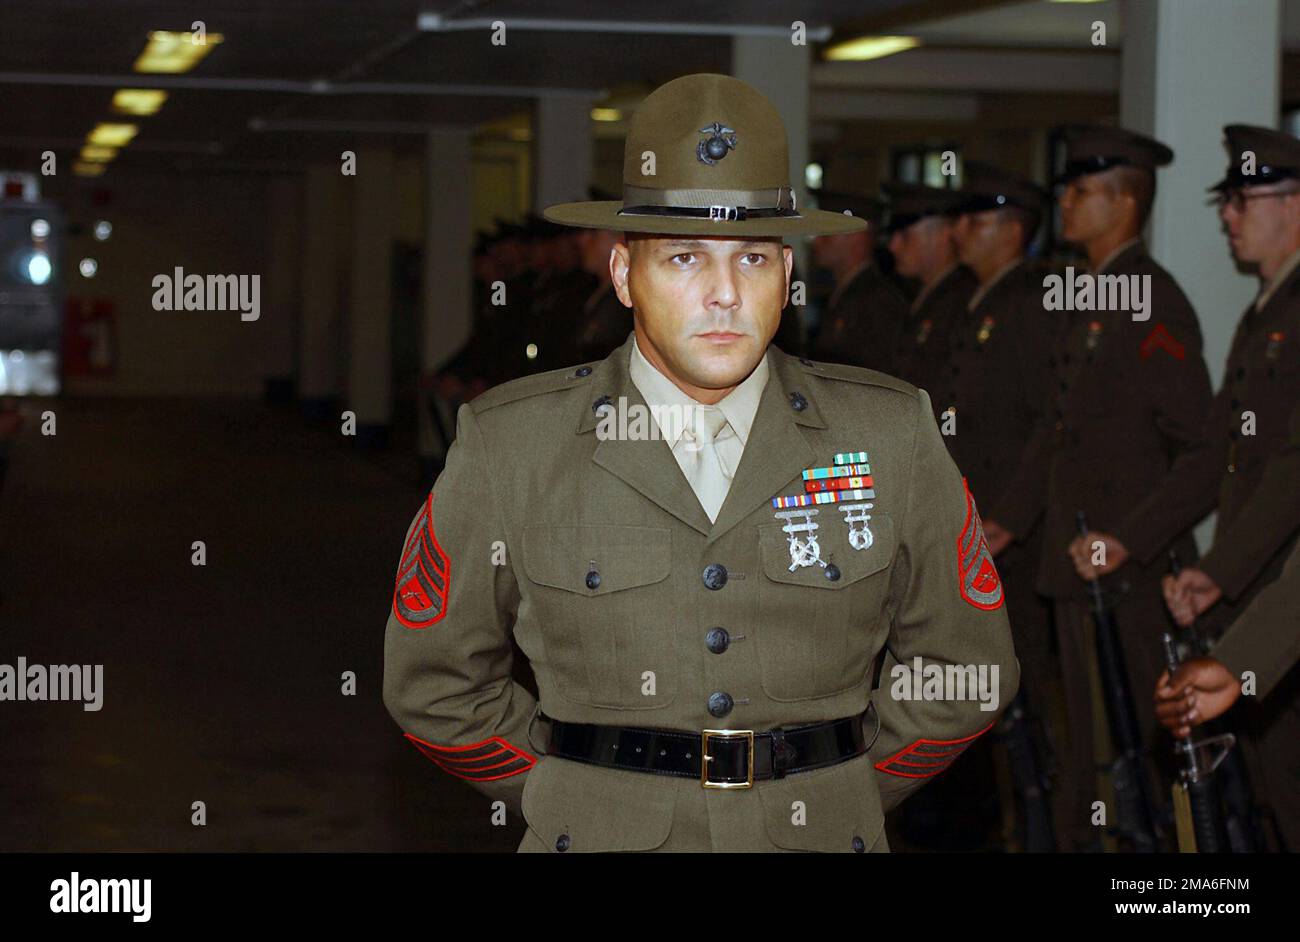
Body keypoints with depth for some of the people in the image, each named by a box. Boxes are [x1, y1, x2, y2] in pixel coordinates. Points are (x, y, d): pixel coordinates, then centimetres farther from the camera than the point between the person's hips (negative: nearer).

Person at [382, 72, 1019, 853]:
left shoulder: (893, 436, -1)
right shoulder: (509, 444, -4)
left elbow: (963, 670, 8)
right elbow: (434, 679, 5)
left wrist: (838, 794, 4)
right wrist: (571, 798, 2)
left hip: (822, 829, 1)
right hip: (595, 834, -1)